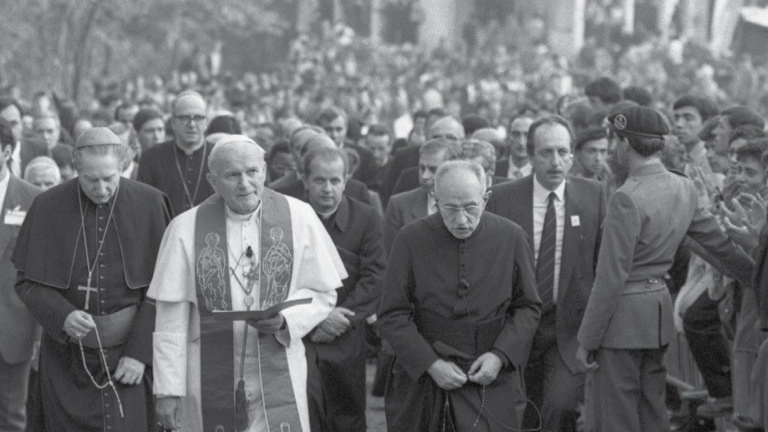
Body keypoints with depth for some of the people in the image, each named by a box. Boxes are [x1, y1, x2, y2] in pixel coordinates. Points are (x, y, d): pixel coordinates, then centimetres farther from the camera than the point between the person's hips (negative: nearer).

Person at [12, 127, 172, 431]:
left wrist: (140, 352, -11)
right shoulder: (47, 208, -3)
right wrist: (63, 316, -17)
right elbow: (27, 281, 1)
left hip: (129, 352, -1)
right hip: (68, 354, 1)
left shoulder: (149, 205, -6)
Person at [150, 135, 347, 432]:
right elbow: (171, 319, -2)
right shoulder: (186, 229, -3)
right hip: (209, 383, 0)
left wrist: (284, 320, -14)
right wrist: (167, 389, -4)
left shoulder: (299, 218, 0)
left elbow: (323, 294, 6)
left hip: (278, 379, 0)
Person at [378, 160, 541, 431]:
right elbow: (392, 317, -3)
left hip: (489, 383, 0)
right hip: (420, 382, 0)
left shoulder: (511, 238, -1)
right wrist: (430, 363, -12)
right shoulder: (411, 240, -4)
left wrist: (500, 356, -8)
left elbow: (528, 307, 7)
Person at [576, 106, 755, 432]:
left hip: (623, 318, -8)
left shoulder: (627, 199, -19)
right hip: (660, 310, 8)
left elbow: (611, 278, -18)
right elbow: (718, 242, 14)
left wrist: (587, 341, -12)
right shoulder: (684, 189, 4)